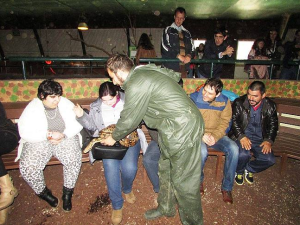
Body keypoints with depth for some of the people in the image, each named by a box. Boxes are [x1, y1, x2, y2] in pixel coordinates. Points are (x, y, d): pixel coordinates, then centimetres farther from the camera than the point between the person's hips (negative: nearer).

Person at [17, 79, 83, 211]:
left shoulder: (65, 104, -1)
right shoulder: (32, 108, -4)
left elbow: (77, 123, -2)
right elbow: (24, 132, -9)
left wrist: (63, 135, -18)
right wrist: (48, 135, -21)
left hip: (65, 139, 0)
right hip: (39, 141, 0)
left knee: (74, 159, -26)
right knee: (27, 167, -21)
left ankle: (67, 193, -1)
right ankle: (42, 192, 11)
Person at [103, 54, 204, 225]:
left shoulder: (136, 84, -17)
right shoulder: (145, 71, 12)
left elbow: (129, 120, -12)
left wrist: (114, 138, 9)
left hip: (183, 129, -10)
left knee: (183, 181, 3)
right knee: (165, 169, 21)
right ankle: (166, 208, 42)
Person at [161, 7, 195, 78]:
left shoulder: (187, 33, 22)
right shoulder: (168, 30, 8)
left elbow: (192, 48, 16)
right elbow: (165, 46, -6)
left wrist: (189, 56, -7)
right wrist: (178, 56, -13)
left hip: (184, 67, 4)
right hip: (170, 67, -4)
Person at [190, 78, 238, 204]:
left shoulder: (224, 102, -1)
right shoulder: (193, 98, -8)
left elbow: (224, 123, 0)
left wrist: (215, 136, -18)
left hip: (217, 135, 3)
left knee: (233, 149, -24)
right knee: (202, 151, -34)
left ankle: (227, 187, -4)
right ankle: (199, 181, 0)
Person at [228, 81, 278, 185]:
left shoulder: (270, 106, 1)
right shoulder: (239, 103, -7)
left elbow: (273, 125, 9)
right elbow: (233, 121, -8)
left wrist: (268, 140, -6)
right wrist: (241, 137, -21)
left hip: (259, 139, 3)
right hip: (241, 136, -3)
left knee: (269, 159, -17)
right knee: (243, 154, -30)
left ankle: (249, 169, 15)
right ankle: (239, 171, 7)